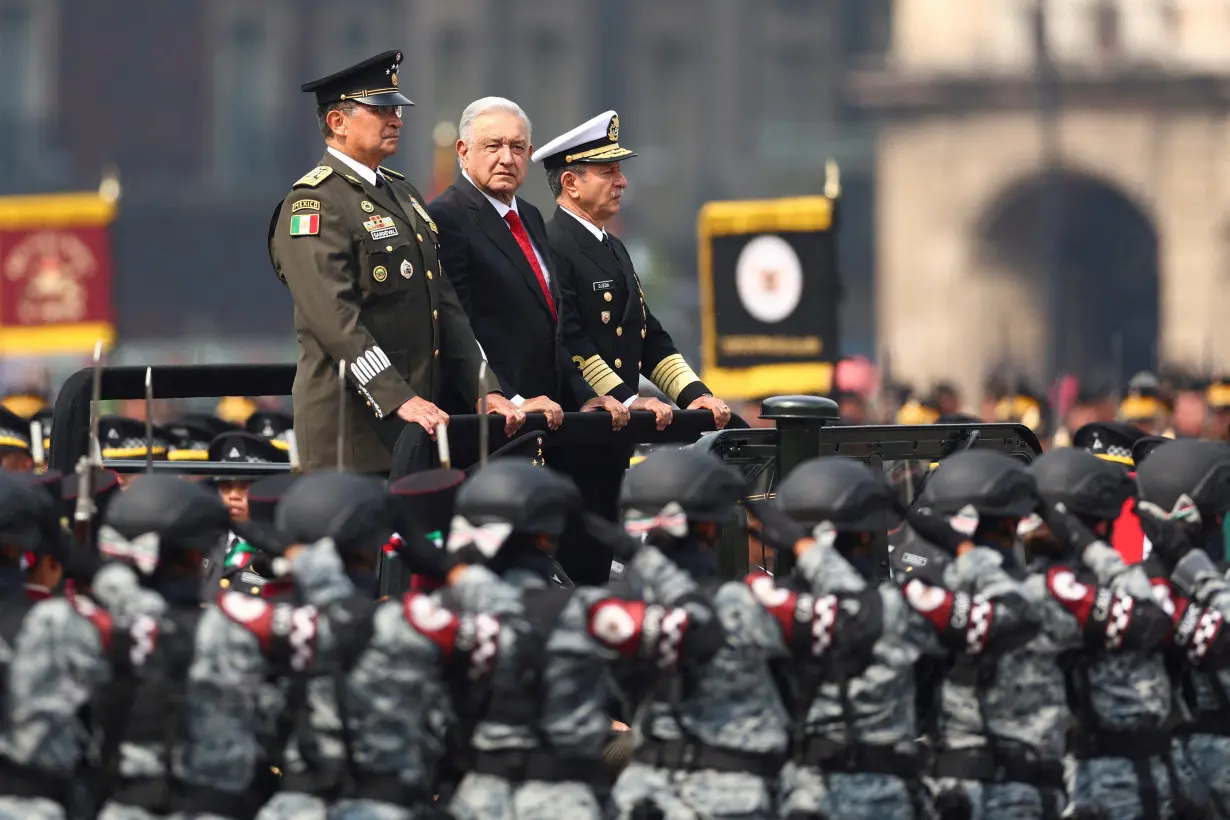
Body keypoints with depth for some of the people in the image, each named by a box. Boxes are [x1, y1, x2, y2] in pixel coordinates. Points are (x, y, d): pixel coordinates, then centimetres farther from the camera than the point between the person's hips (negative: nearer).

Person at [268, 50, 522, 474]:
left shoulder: (403, 195, 20)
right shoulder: (314, 203, -9)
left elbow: (446, 307, 17)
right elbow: (335, 318, -20)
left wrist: (485, 391, 5)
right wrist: (398, 400, -28)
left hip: (418, 425, 8)